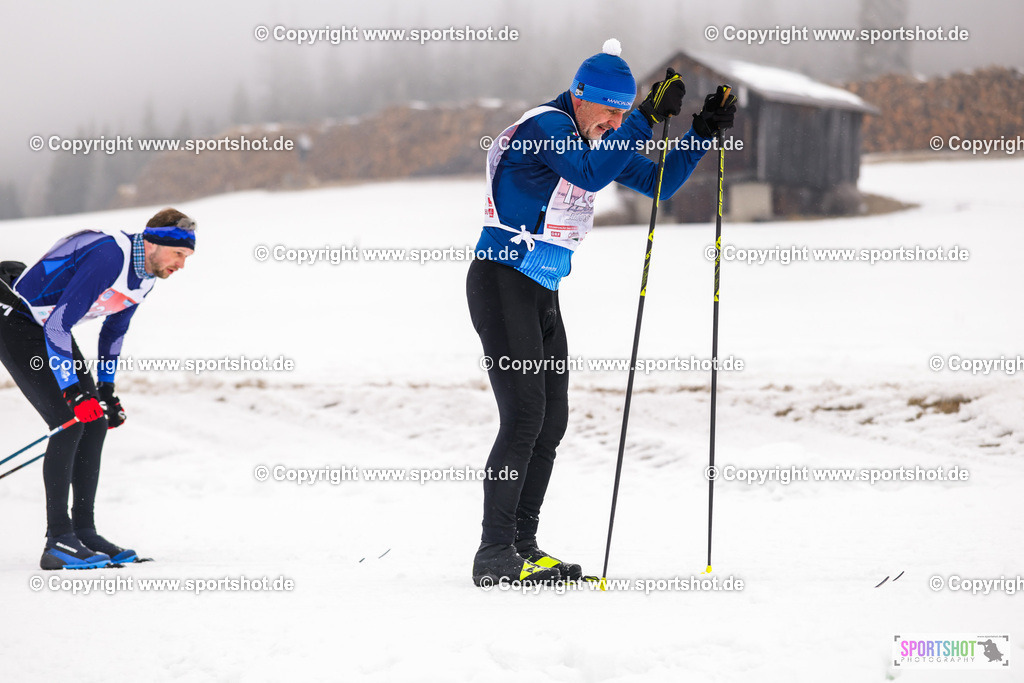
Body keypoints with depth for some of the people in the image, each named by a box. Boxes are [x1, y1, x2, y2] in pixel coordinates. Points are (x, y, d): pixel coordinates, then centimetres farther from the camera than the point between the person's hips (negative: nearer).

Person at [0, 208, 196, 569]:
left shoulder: (146, 276, 1)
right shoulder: (108, 257, -30)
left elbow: (113, 331, 17)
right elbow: (57, 325, -32)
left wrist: (106, 390, 15)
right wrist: (74, 393, -35)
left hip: (52, 329, 10)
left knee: (95, 422, 2)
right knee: (70, 422, -18)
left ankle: (83, 532, 8)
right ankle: (58, 542, -16)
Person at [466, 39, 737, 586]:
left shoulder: (601, 140, 12)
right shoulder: (546, 125, -15)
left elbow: (659, 184, 17)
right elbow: (591, 174, -31)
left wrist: (704, 132, 6)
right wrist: (647, 118, -30)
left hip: (542, 293, 9)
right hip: (502, 285, -9)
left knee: (552, 421, 8)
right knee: (524, 417, -14)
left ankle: (522, 548, 14)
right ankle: (494, 556, -12)